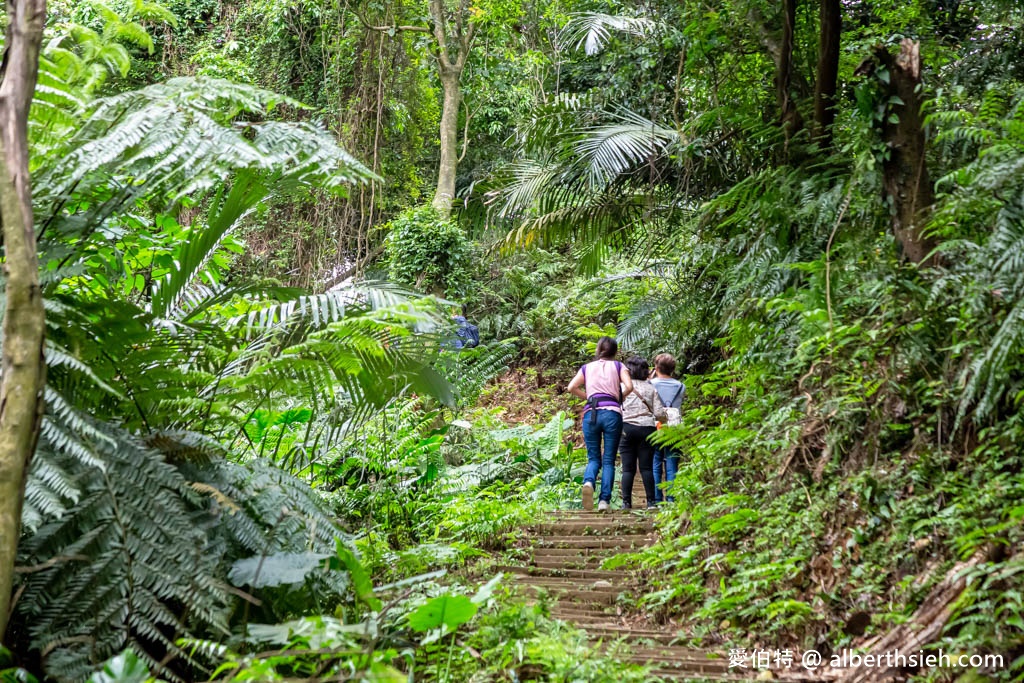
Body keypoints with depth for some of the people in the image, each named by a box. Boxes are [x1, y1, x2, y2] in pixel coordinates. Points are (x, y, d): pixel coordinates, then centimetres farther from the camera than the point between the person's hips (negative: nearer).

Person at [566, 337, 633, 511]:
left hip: (590, 413, 1)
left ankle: (588, 482, -24)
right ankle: (604, 500, -8)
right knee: (609, 460, 3)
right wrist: (619, 398, 16)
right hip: (612, 413, -1)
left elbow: (571, 388, 6)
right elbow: (629, 386, -3)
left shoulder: (587, 368, 17)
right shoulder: (618, 366, 12)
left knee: (593, 458, 8)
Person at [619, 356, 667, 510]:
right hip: (647, 428, 1)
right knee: (647, 467, 4)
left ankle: (626, 502, -2)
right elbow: (659, 413, 2)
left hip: (626, 428, -1)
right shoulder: (651, 388, 7)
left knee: (628, 468, 1)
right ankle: (651, 501, 1)